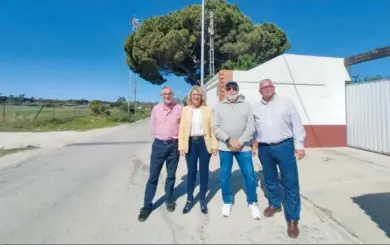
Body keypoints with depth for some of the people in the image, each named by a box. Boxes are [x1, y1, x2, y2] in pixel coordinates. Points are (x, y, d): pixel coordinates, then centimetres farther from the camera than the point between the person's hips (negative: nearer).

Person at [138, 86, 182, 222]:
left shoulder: (179, 108, -1)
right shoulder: (156, 109, 3)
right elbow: (152, 127, 11)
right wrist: (161, 134, 2)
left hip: (174, 145, 0)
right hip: (159, 144, 1)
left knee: (171, 175, 13)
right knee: (153, 176, 4)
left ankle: (169, 199, 31)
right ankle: (147, 205, 16)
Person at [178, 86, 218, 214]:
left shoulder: (208, 109, 3)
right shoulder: (185, 110, 5)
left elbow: (212, 128, 0)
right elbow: (182, 128, 3)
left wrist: (214, 145, -5)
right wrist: (181, 146, -3)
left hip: (204, 142, 0)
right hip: (191, 143, 1)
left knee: (204, 171, 8)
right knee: (191, 171, 8)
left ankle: (202, 199, 25)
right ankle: (189, 199, 24)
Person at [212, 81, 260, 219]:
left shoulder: (246, 105, 4)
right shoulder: (219, 106, 5)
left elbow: (251, 128, -2)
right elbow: (215, 128, -2)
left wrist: (240, 142, -13)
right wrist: (229, 140, -14)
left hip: (243, 147, 0)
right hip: (225, 147, 1)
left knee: (250, 175, 2)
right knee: (225, 176, 8)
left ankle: (252, 203, 24)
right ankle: (227, 202, 28)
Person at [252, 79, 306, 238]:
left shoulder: (286, 103, 2)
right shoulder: (255, 108, 10)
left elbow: (297, 124, 0)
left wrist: (299, 145, -5)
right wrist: (251, 144, 10)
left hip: (285, 146, -2)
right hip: (264, 149, 3)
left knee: (291, 183, 0)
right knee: (270, 180, 17)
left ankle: (292, 219, 12)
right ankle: (274, 204, 40)